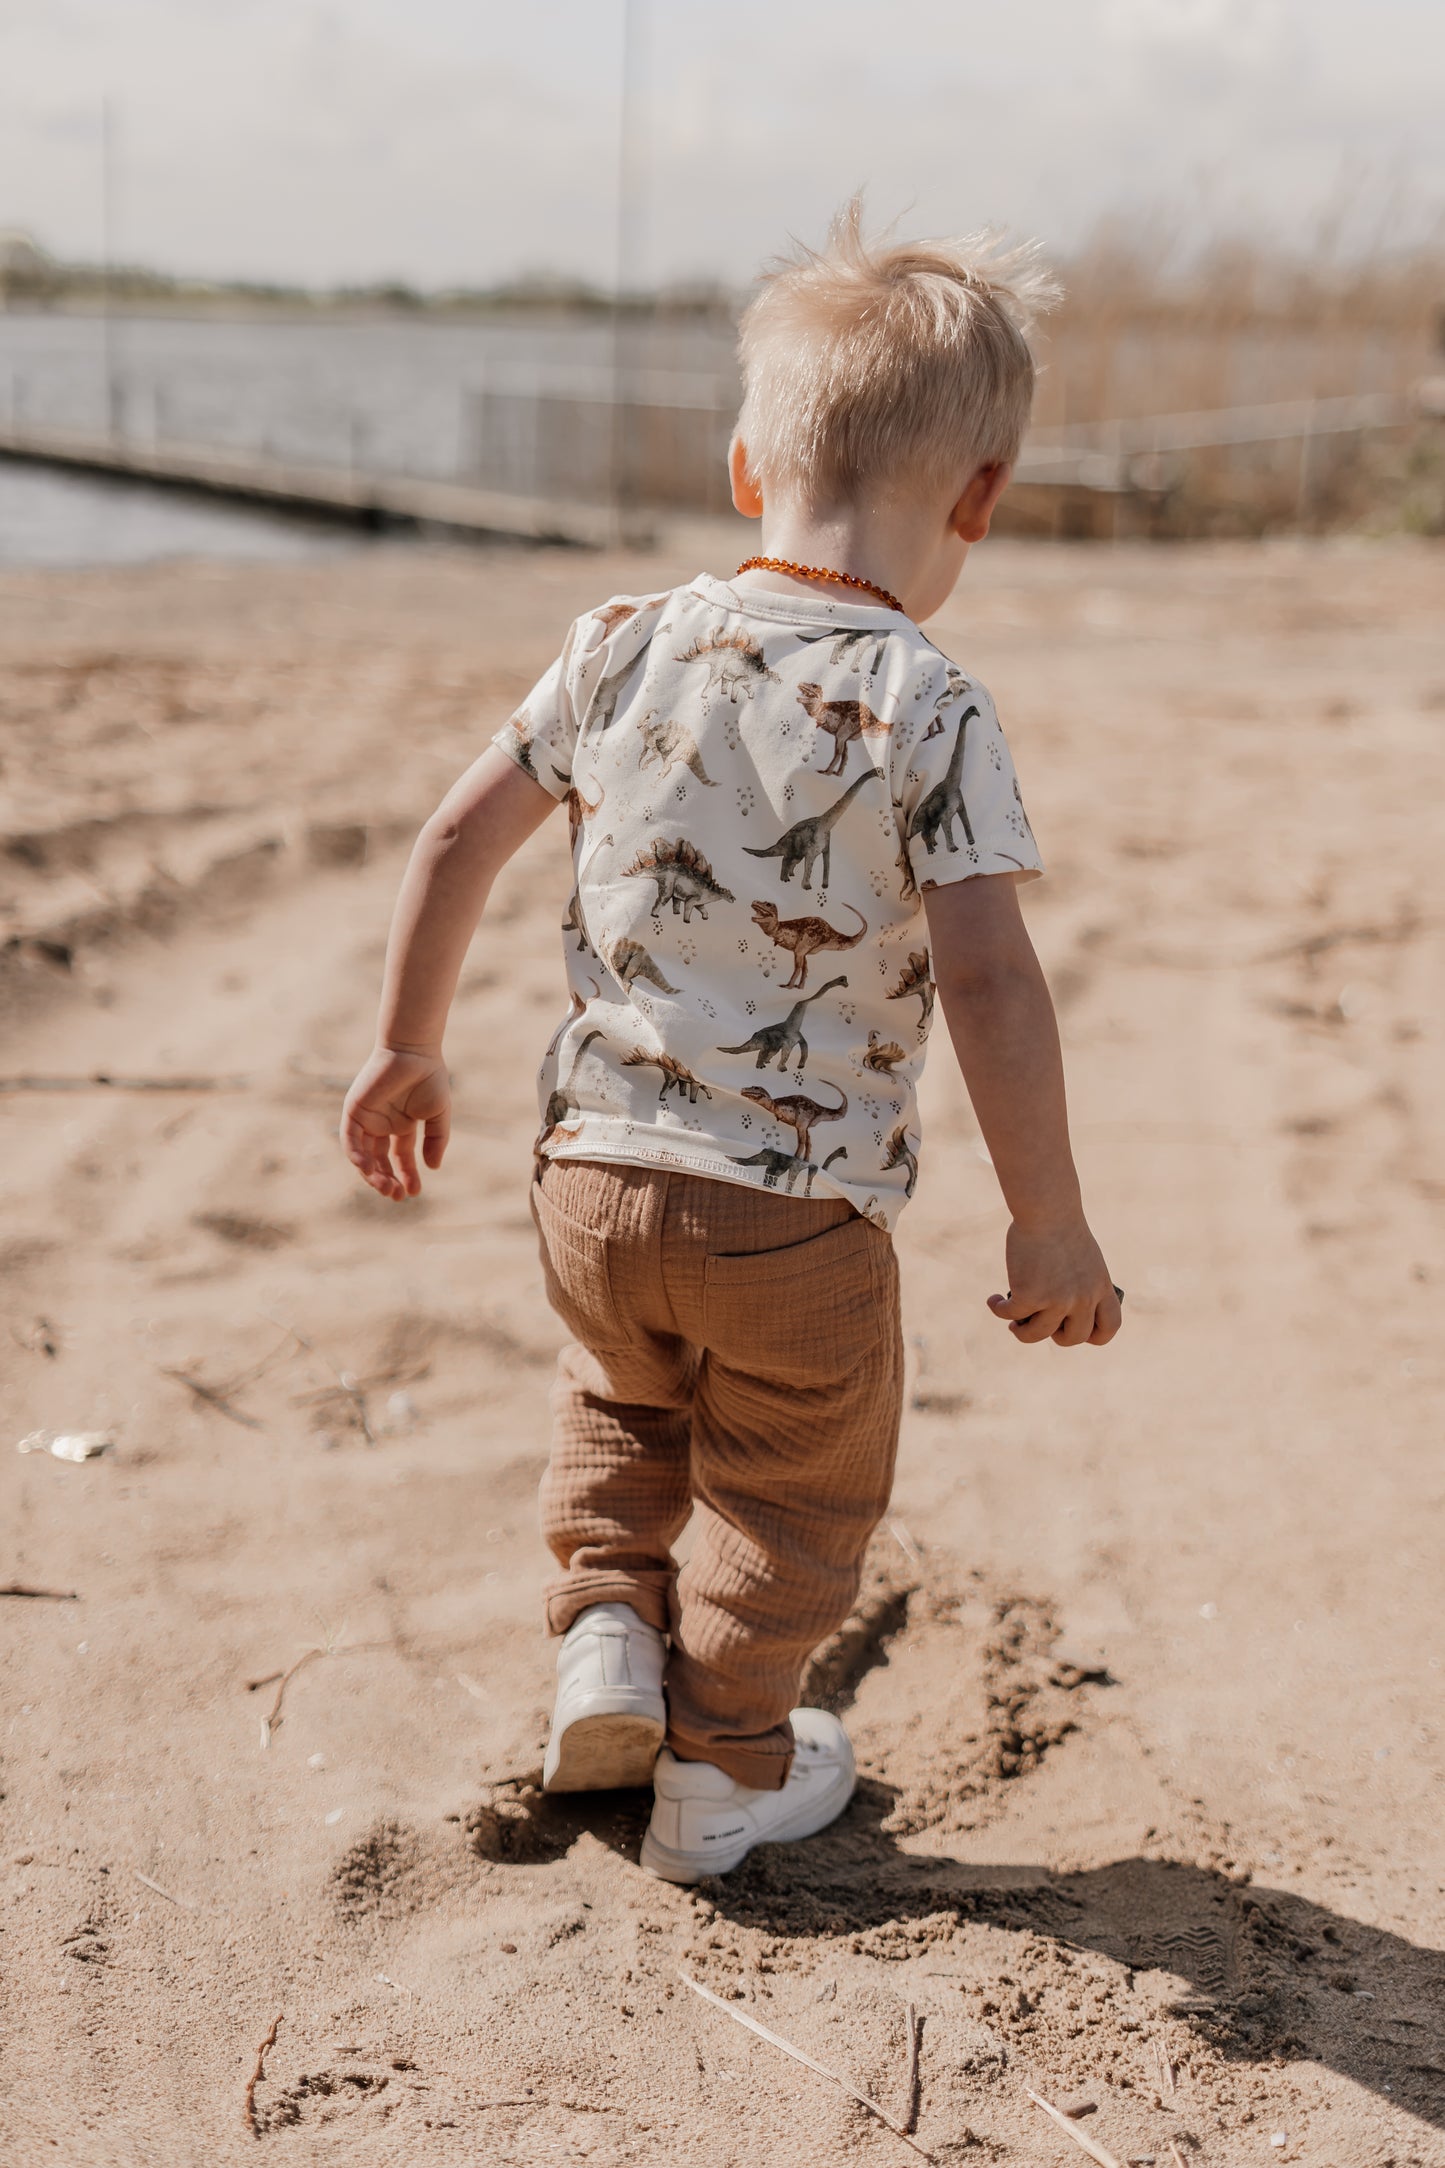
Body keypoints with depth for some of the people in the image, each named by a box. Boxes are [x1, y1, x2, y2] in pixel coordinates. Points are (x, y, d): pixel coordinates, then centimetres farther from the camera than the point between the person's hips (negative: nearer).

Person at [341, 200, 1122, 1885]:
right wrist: (1051, 1232, -11)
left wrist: (405, 1051, 17)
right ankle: (722, 1770, 33)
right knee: (792, 1494, 20)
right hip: (800, 1211, -4)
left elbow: (456, 840, 4)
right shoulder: (928, 712, -15)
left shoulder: (623, 648, -1)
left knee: (625, 1399, 35)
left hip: (593, 1175, 4)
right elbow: (986, 983, -20)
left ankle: (605, 1624, 23)